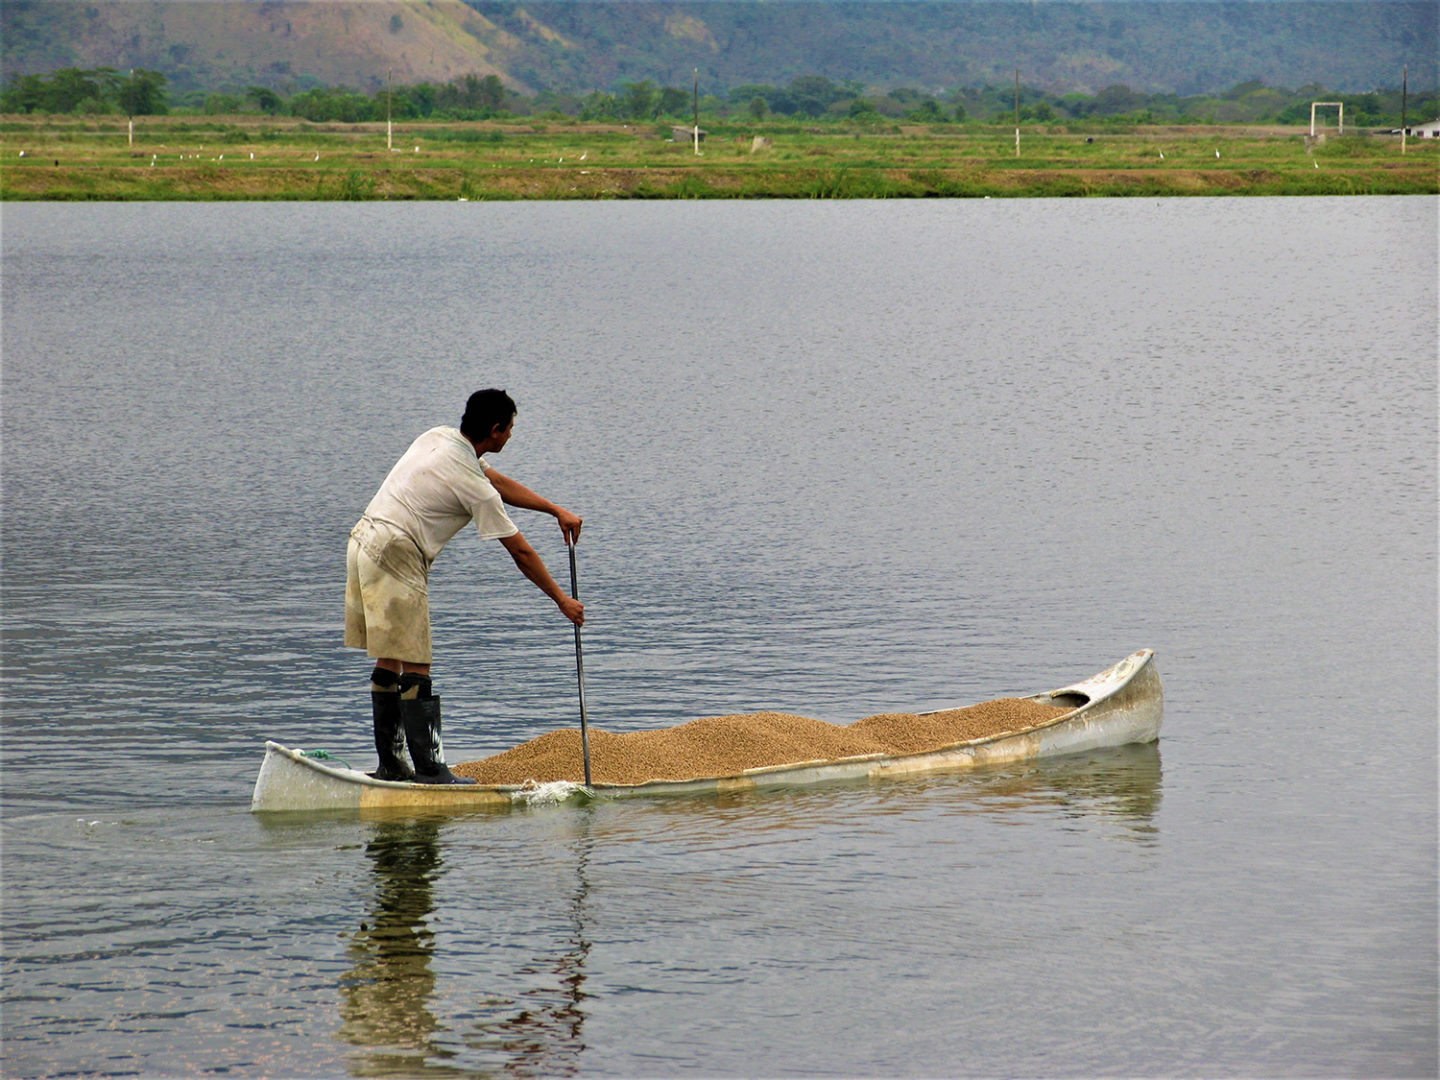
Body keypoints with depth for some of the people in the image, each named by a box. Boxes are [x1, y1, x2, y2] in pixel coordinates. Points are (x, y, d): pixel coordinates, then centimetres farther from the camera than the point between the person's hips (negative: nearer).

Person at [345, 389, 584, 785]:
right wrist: (562, 601, 6)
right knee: (415, 666, -7)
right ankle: (429, 770, -7)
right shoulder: (475, 487, -12)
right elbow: (521, 552, -4)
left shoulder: (438, 438, 12)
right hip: (396, 558, -9)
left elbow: (501, 482, 25)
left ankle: (390, 764, 15)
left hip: (363, 541, 9)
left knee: (390, 659, 13)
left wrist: (555, 510, 26)